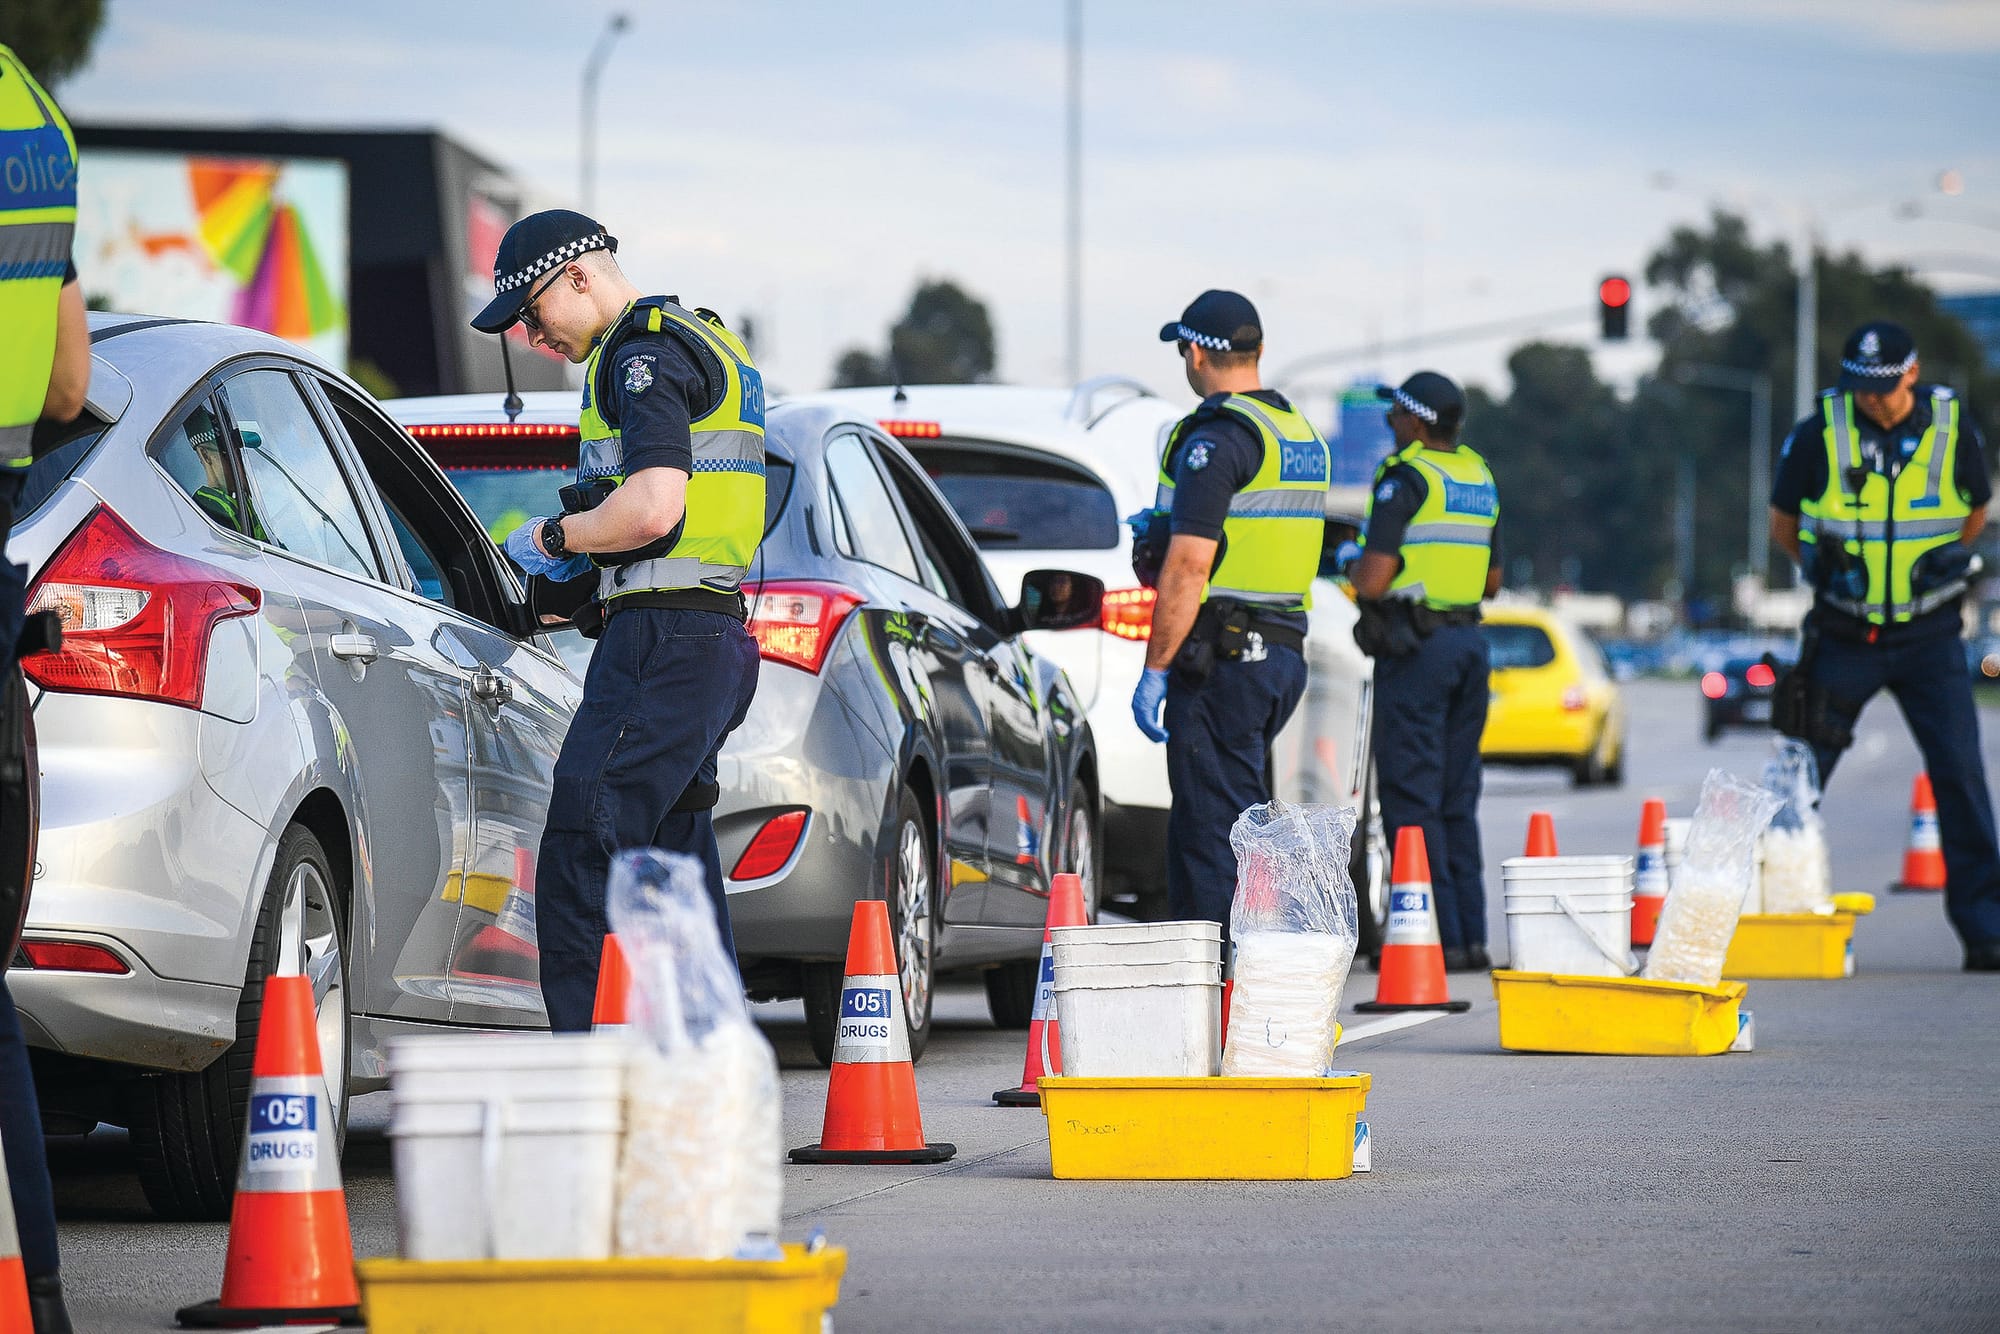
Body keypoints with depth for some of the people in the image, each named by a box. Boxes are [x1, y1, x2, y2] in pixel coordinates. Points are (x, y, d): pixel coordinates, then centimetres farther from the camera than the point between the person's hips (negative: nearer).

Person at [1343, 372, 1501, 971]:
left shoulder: (1406, 477, -12)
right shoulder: (1480, 478, 13)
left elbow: (1374, 580, -17)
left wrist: (1352, 564, 3)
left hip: (1414, 646, -8)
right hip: (1469, 641, 8)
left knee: (1411, 798, -5)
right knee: (1457, 798, 12)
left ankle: (1438, 937, -9)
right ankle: (1471, 935, 10)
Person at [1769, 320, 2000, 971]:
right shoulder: (1819, 435, -7)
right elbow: (1784, 525, 6)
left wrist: (1934, 571, 9)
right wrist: (1841, 575, 8)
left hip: (1930, 635, 0)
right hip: (1844, 638, 0)